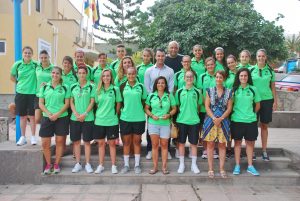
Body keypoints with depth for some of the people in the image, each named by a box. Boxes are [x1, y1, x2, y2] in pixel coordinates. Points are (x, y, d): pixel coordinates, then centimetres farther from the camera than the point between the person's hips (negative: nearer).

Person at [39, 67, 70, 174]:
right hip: (47, 118, 2)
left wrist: (57, 114, -13)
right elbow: (41, 103, 4)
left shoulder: (65, 88, 3)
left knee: (60, 141, 2)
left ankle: (56, 164, 17)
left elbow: (67, 104, -1)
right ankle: (48, 164, 19)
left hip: (62, 118, -1)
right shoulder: (44, 87, 7)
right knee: (45, 143, 2)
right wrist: (49, 114, -11)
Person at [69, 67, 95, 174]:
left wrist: (84, 114, -12)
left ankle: (87, 164, 13)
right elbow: (71, 102, 6)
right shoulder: (73, 87, 8)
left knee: (87, 141, 4)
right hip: (75, 118, 3)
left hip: (88, 118, -3)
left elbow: (92, 102, -4)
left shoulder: (91, 86, 0)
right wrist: (76, 113, -9)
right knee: (76, 141, 7)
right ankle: (78, 164, 18)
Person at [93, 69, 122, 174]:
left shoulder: (115, 89, -2)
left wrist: (114, 114, 5)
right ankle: (101, 165, 21)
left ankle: (113, 165, 17)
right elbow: (97, 104, 13)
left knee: (112, 143, 6)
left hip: (112, 121, -2)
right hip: (99, 120, 3)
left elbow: (118, 104, 3)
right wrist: (100, 113, 6)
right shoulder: (98, 90, 6)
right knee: (101, 143, 9)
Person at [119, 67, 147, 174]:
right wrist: (122, 110, 2)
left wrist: (143, 113, 3)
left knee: (137, 141, 9)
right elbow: (119, 102, 7)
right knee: (126, 142, 8)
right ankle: (126, 165, 20)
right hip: (125, 118, 1)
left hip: (139, 118, 0)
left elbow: (144, 102, 6)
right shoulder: (122, 86, 2)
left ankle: (137, 165, 20)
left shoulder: (141, 86, 1)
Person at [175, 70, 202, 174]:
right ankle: (181, 164, 20)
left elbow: (198, 106, 10)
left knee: (194, 143, 7)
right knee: (181, 143, 8)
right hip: (181, 121, 0)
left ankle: (194, 164, 21)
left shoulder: (197, 92, 2)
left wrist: (194, 114, 1)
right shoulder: (179, 92, 1)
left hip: (194, 121, 0)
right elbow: (177, 106, 7)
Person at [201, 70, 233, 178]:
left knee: (222, 145, 6)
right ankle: (211, 169, 10)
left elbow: (229, 108, 1)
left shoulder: (228, 92, 6)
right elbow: (207, 107, 0)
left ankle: (222, 169, 13)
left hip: (223, 121, 1)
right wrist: (214, 118, -12)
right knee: (210, 144, 2)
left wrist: (220, 118, -11)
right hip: (210, 120, 0)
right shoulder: (210, 91, 5)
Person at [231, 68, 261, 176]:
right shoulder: (234, 89, 0)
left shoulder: (253, 89, 3)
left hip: (251, 120, 1)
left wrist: (251, 113, 8)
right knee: (237, 142, 8)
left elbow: (257, 105, 11)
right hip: (236, 120, -1)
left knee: (250, 142, 9)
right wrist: (235, 113, 0)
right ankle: (237, 165, 18)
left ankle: (250, 166, 21)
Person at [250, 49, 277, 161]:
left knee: (264, 126, 8)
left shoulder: (270, 70, 5)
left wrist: (275, 101, 3)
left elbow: (273, 87, 9)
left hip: (267, 100, 1)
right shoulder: (251, 70, 1)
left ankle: (264, 151, 18)